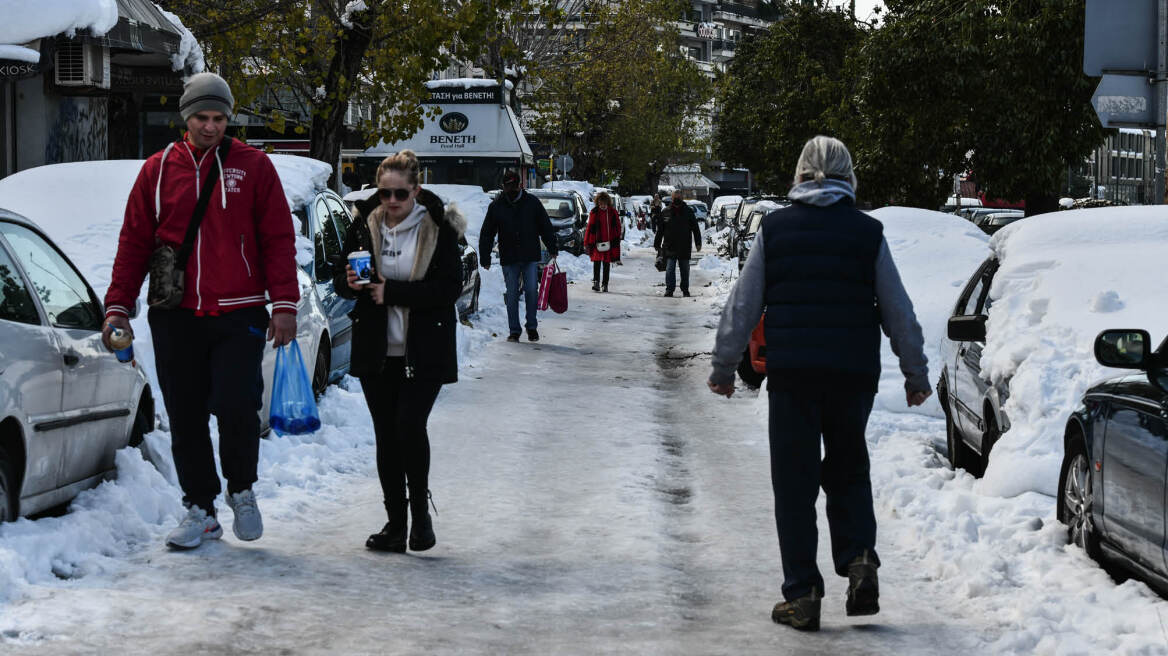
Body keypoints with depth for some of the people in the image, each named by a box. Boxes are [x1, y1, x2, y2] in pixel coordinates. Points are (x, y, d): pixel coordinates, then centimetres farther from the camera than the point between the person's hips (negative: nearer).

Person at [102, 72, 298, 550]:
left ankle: (241, 490, 12)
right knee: (185, 419, 5)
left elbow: (278, 239, 3)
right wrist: (118, 306, 4)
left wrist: (284, 304, -5)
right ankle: (200, 509, 17)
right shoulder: (158, 170, 8)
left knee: (236, 406, -14)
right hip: (175, 317, 2)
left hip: (238, 316, -2)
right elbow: (134, 242, 11)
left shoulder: (253, 167, 4)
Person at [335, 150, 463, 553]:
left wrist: (392, 291, -19)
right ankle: (395, 523, 13)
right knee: (386, 435, 6)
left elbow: (449, 288, -12)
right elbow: (340, 281, 10)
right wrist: (350, 283, -15)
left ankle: (420, 511, 4)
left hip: (424, 353, -4)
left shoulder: (438, 229, -5)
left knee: (409, 426, -15)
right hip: (376, 352, 4)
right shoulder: (364, 226, 4)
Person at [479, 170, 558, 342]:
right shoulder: (496, 207, 3)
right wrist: (485, 258, 3)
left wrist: (552, 249, 7)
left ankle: (532, 326, 9)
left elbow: (546, 227, 9)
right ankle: (514, 331, 8)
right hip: (508, 259, 1)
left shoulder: (532, 202, 2)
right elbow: (486, 235, 7)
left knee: (531, 291, -5)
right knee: (512, 295, 2)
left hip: (531, 257, 0)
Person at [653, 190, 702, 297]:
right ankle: (669, 289, -3)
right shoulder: (666, 213, 3)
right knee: (670, 269, -7)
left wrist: (698, 243, -2)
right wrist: (657, 244, 9)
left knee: (685, 270, 9)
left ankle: (685, 289, 20)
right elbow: (660, 230, 10)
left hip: (684, 247, 0)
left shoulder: (688, 212, 1)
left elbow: (695, 229, 4)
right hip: (670, 247, 0)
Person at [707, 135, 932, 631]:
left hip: (791, 372, -1)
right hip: (854, 373, 1)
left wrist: (724, 367, 14)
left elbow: (742, 305, 4)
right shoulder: (868, 232, 3)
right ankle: (859, 558, -4)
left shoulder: (775, 228, 2)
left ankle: (802, 594, 0)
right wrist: (916, 374, 16)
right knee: (848, 470, 18)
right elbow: (899, 311, 7)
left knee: (794, 483, 3)